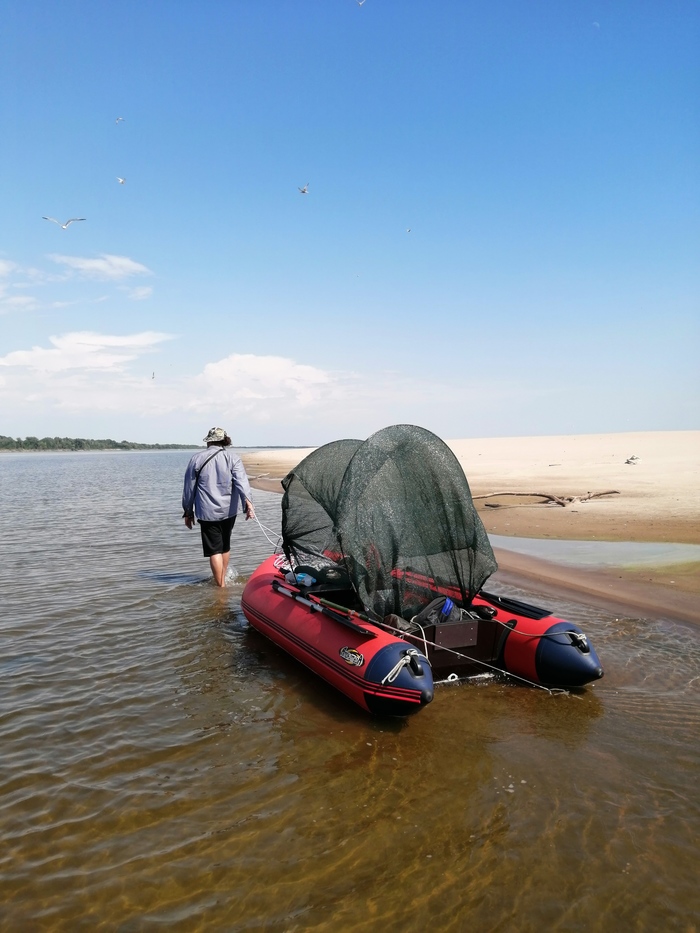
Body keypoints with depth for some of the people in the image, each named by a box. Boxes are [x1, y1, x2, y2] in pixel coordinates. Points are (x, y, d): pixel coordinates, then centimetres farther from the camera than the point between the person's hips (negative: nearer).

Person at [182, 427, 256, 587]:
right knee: (225, 546, 20)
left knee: (214, 550, 0)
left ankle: (221, 586, -4)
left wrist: (188, 512, 15)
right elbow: (241, 480, -16)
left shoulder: (197, 458, 1)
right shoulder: (232, 457, 0)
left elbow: (188, 488, 6)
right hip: (229, 510, 2)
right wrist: (247, 502, -26)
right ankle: (222, 579, 33)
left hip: (207, 512, -2)